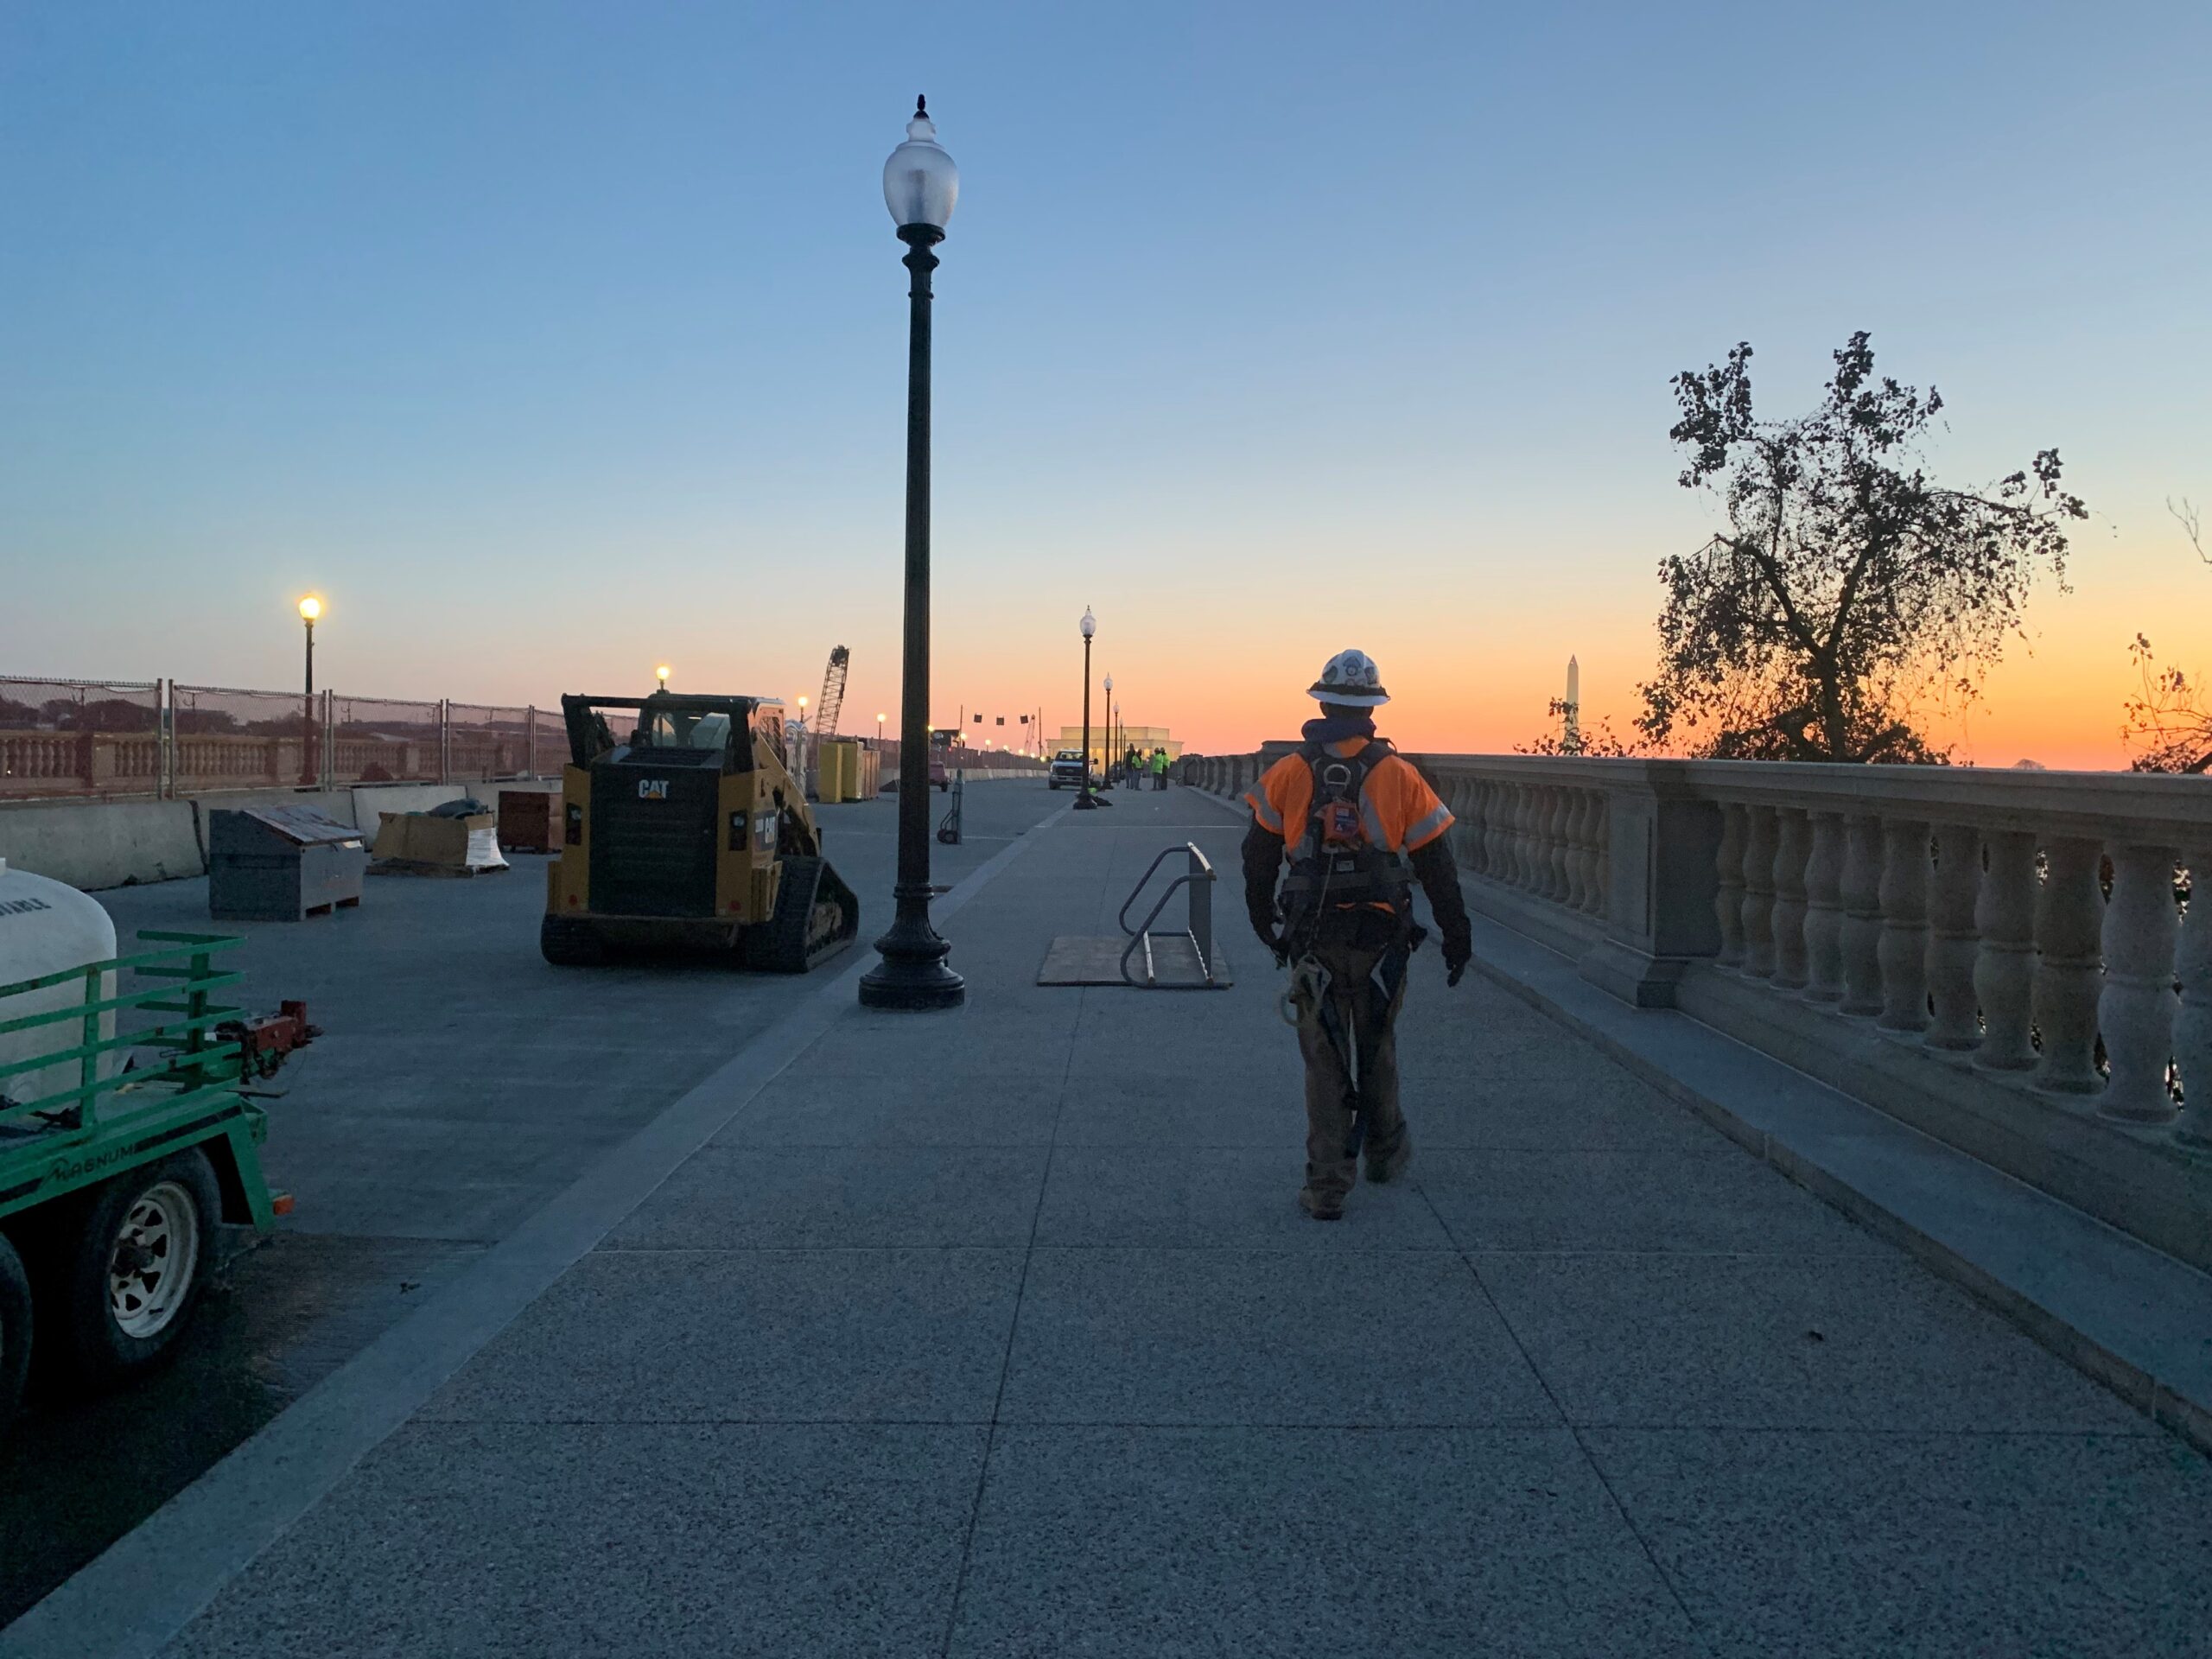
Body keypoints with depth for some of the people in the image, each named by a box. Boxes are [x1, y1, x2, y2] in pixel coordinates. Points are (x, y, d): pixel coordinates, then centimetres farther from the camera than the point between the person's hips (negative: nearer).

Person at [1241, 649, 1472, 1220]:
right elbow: (1437, 869, -1)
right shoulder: (1399, 776, -4)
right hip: (1382, 942, 1)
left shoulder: (1287, 774, -3)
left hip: (1313, 944, 0)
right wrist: (1457, 939, 9)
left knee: (1325, 1060, 7)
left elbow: (1257, 863, 3)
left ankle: (1327, 1188, 8)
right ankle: (1385, 1152, 39)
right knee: (1376, 1048, 21)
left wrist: (1267, 927, 18)